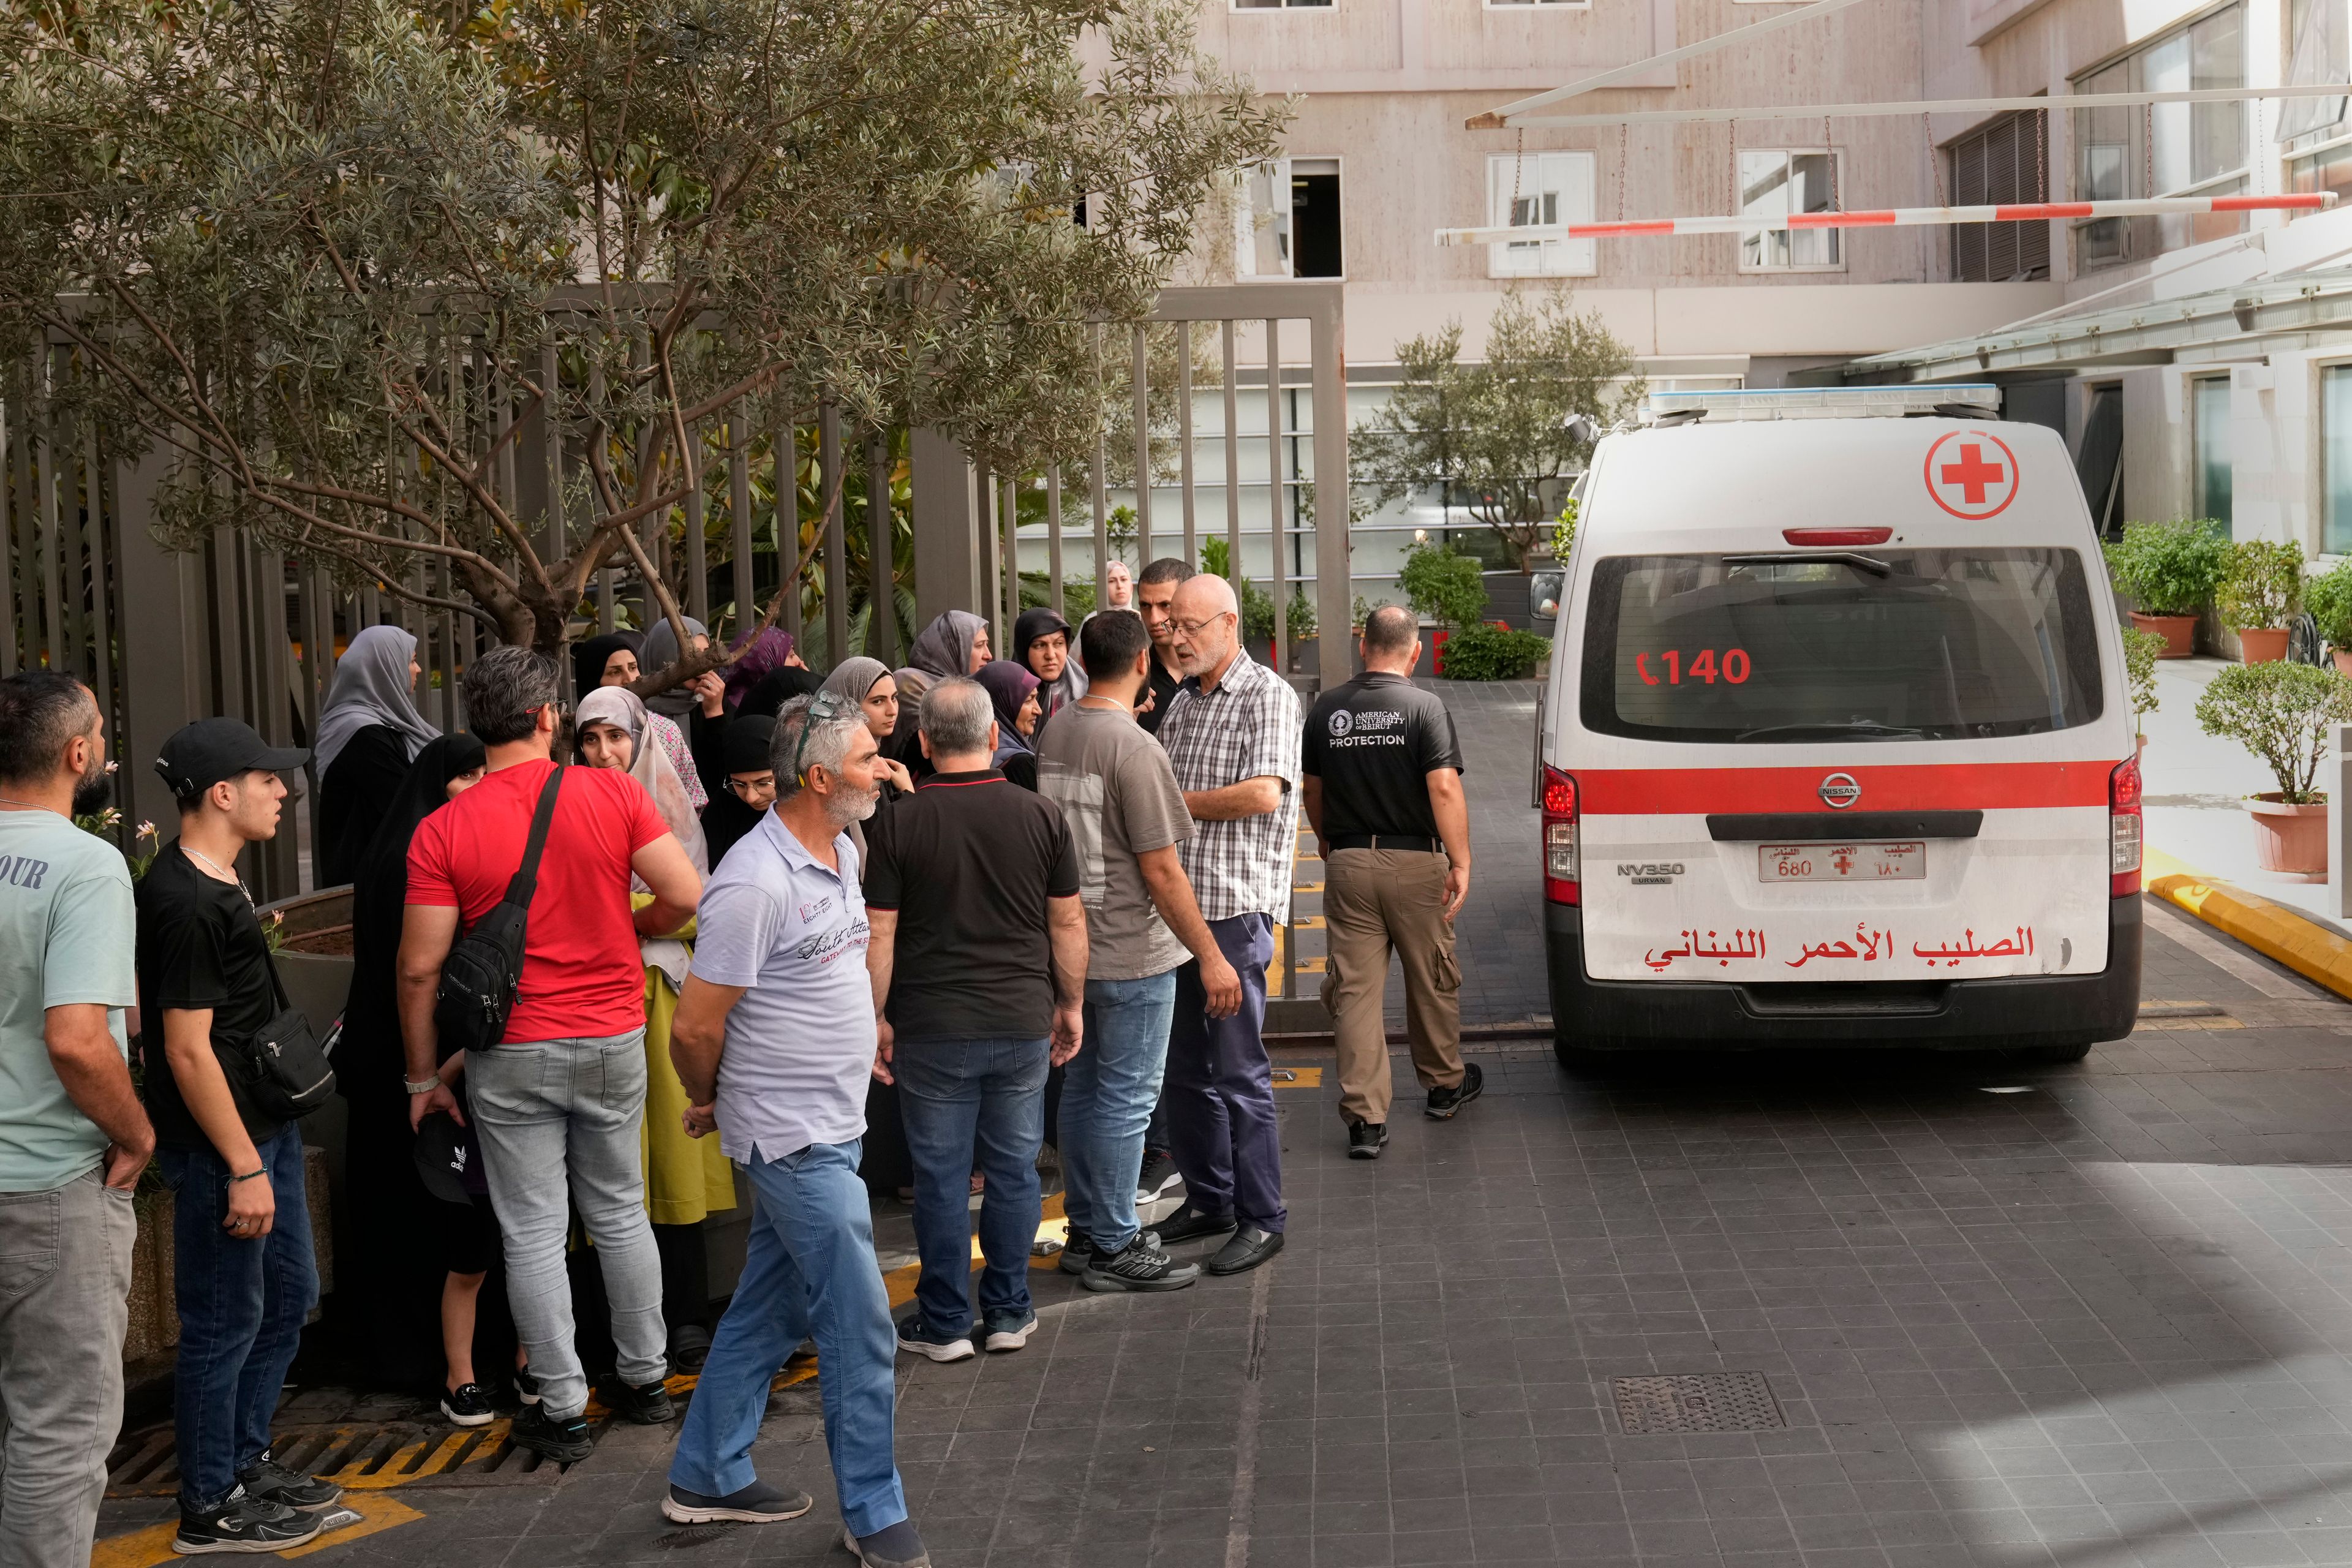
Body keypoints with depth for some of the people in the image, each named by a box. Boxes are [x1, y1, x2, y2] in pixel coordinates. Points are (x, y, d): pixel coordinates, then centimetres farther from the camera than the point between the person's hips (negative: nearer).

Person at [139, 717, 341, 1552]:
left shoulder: (217, 879, 10)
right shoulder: (186, 903, -22)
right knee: (226, 1321, 0)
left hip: (265, 1123, 10)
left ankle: (246, 1460, 33)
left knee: (289, 1295, 19)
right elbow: (188, 1050, -23)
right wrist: (243, 1168, -21)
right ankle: (209, 1508, 12)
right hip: (219, 1140, -10)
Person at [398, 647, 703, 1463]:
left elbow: (420, 968, -9)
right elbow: (687, 895, -10)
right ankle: (644, 1378, 28)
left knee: (534, 1233, 6)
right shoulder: (614, 794, -7)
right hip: (614, 1037, 2)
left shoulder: (442, 831, -9)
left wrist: (424, 1076, 2)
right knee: (620, 1212, 18)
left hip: (514, 1056, -2)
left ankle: (561, 1409, 11)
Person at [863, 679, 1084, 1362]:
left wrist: (876, 1018, 4)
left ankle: (944, 1322, 13)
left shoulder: (898, 824, -8)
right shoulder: (1041, 816, -3)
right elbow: (1068, 922, 3)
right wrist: (1071, 1005, 14)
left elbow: (878, 933, -5)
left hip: (931, 1028, -2)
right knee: (1014, 1170, 12)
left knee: (941, 1177, 6)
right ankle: (1009, 1312, 19)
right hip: (1023, 1023, 2)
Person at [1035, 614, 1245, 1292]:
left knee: (1082, 1090, 16)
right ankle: (1115, 1248, 7)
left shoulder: (1054, 733, 3)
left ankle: (1085, 1233, 25)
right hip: (1131, 954, -8)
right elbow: (1160, 869, -20)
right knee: (1125, 1101, 0)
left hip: (1072, 946, 8)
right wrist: (1210, 956, -15)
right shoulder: (1135, 749, -20)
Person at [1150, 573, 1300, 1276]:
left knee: (1240, 1072, -5)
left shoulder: (1267, 697, -8)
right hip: (1175, 904, 8)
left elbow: (1263, 793, -20)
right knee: (1184, 1068, 13)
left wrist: (1174, 802, -11)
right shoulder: (1181, 704, 16)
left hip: (1236, 908, -8)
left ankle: (1260, 1220, 3)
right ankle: (1208, 1200, 25)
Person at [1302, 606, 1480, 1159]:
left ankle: (1364, 1117, -3)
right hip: (1414, 863, -2)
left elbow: (1311, 790, 12)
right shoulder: (1425, 708, -9)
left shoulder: (1327, 709, 3)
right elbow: (1444, 789, -17)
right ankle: (1445, 1085, 33)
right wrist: (1461, 863, -14)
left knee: (1355, 988, 2)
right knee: (1432, 979, 16)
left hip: (1347, 863, 2)